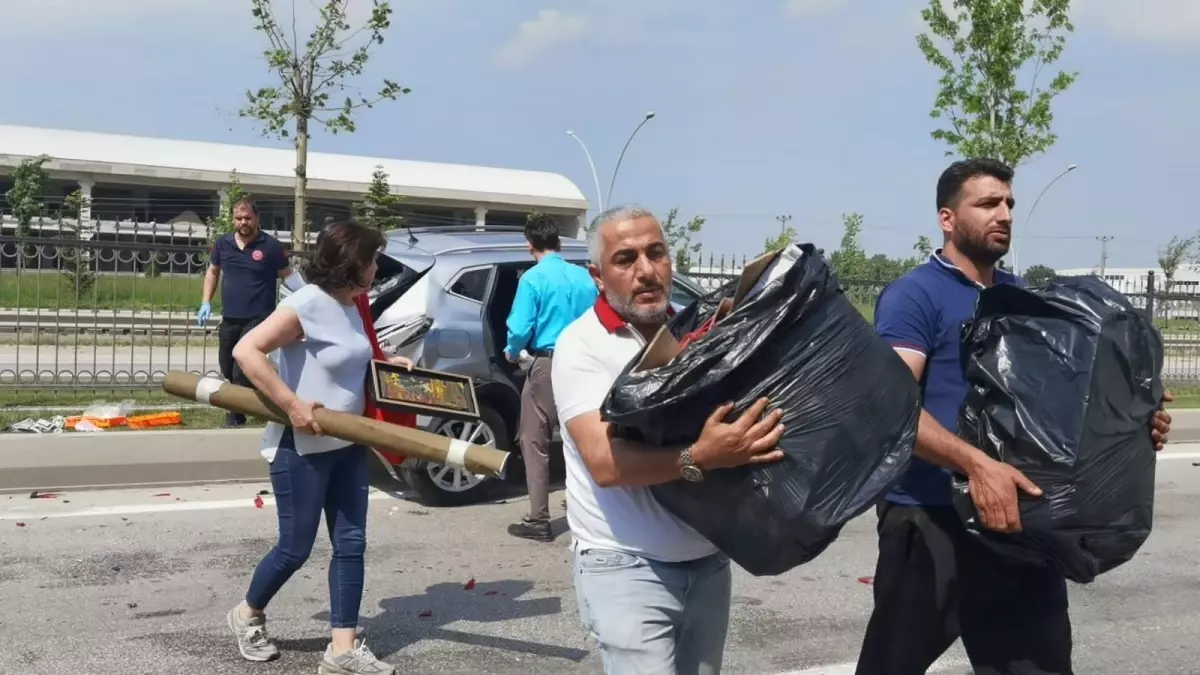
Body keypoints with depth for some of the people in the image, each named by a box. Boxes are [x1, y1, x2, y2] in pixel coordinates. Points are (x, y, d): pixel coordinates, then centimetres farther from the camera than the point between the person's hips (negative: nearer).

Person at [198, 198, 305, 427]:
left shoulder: (271, 246, -8)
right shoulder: (222, 243, 4)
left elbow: (288, 275, -1)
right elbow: (212, 272, 16)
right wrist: (206, 302, 7)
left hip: (258, 319, -5)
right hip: (229, 318, 5)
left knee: (243, 370, -7)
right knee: (227, 368, 15)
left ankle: (236, 413, 7)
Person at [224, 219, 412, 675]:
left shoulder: (349, 307, 8)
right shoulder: (307, 304, -19)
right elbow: (246, 350, -26)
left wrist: (385, 363, 10)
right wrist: (292, 405, -29)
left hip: (346, 445, 8)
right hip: (301, 448, -8)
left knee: (350, 544, 5)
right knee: (296, 548, 4)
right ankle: (248, 615, 32)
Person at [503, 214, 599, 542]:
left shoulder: (533, 278, -10)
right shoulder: (584, 277, 4)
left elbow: (520, 329, -13)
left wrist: (511, 352, 7)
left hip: (546, 364, -5)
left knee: (535, 443, 1)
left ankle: (538, 520, 0)